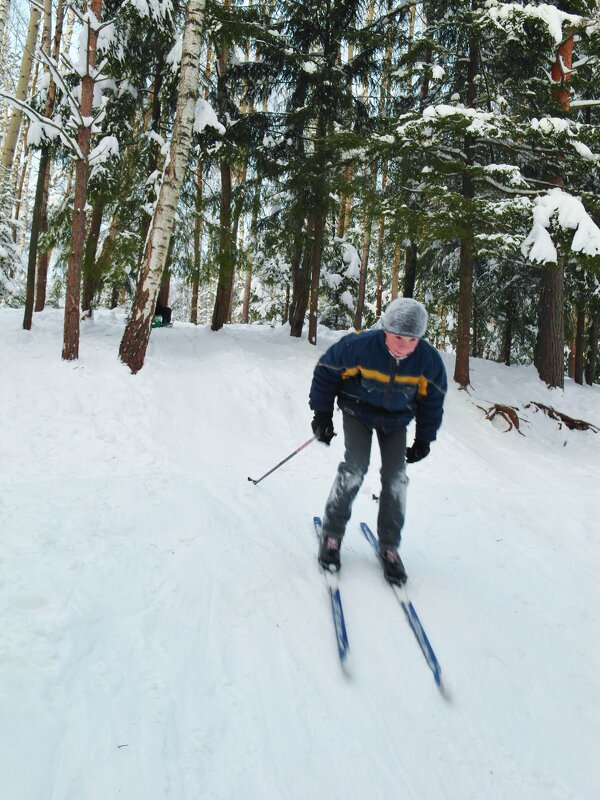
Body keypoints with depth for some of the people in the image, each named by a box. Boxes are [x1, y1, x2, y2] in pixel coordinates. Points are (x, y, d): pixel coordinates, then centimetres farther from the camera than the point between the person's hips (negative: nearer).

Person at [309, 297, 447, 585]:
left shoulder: (428, 360, -23)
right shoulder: (360, 346, -32)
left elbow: (432, 399, -3)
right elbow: (326, 370, -14)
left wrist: (424, 439, 2)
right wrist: (322, 414, -11)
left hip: (396, 420, 3)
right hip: (358, 411, -2)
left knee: (396, 477, -7)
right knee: (355, 468, -19)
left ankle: (389, 547, 8)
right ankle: (331, 534, -1)